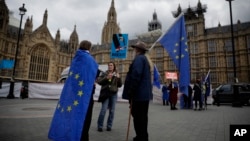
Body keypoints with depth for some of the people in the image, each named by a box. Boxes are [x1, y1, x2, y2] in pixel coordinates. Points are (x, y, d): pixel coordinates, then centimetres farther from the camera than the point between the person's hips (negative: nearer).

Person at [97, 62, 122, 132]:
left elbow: (119, 85, 6)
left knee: (112, 111, 5)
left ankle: (109, 126, 18)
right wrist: (107, 78, -18)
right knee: (103, 109, -9)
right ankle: (100, 126, 5)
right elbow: (99, 81, -7)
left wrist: (119, 78, -10)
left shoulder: (116, 75, 8)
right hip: (105, 93, -2)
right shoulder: (105, 74, 3)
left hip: (114, 94, 2)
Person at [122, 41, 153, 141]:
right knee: (142, 117, 17)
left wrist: (131, 93, -19)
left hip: (139, 93, -10)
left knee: (138, 118, -3)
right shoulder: (147, 60, 20)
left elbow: (135, 76, -22)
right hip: (145, 93, 10)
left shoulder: (139, 58, -11)